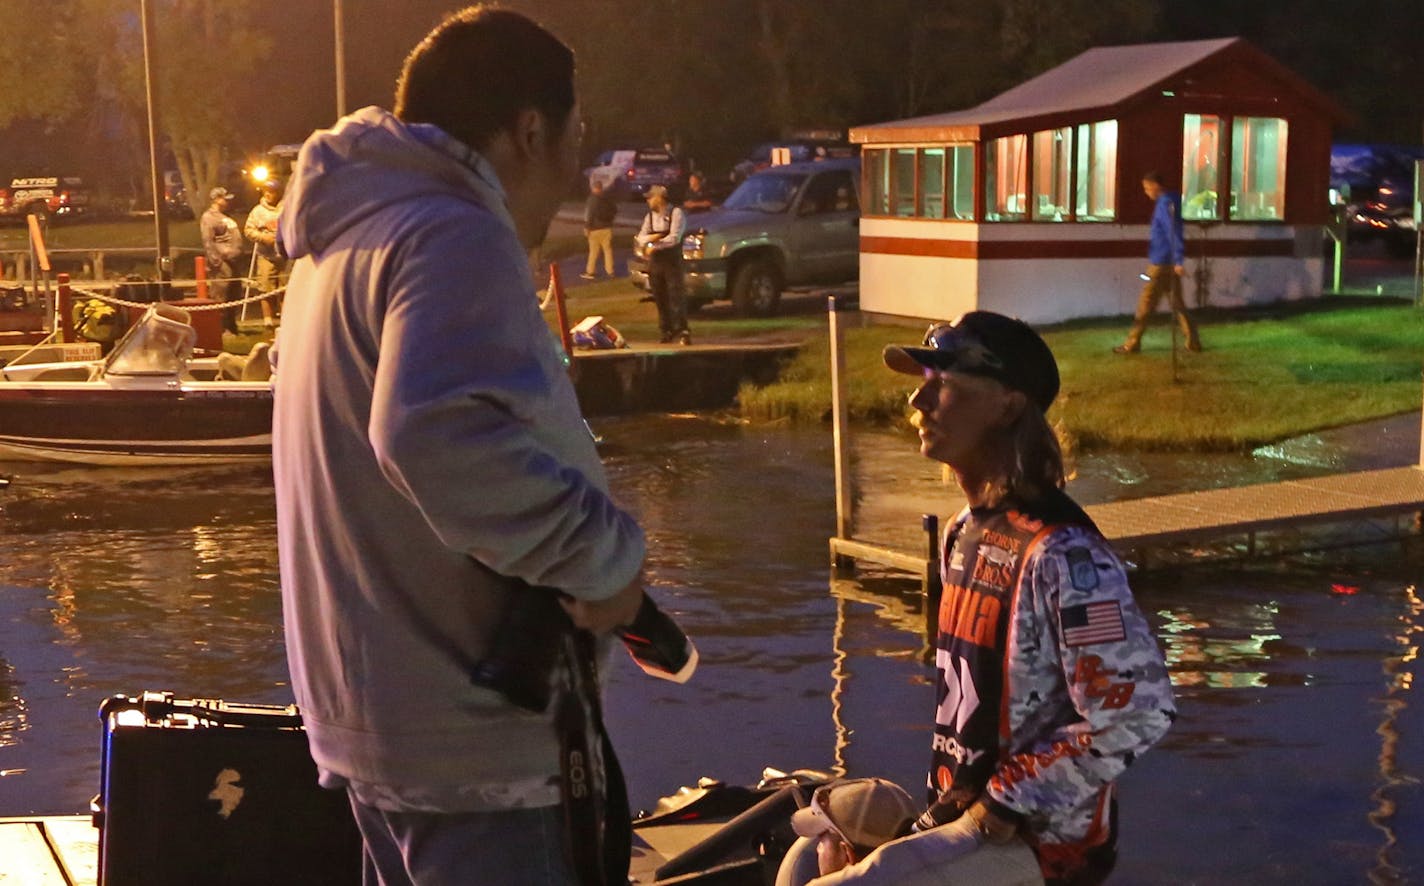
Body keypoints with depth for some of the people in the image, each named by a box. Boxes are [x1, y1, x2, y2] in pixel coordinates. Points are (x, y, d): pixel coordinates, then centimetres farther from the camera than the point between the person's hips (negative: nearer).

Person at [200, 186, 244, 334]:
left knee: (234, 297, 14)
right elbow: (208, 242, -17)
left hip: (232, 262, 10)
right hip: (221, 263, -10)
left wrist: (238, 254, 22)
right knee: (222, 296, -10)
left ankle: (231, 327, 22)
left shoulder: (225, 216, 22)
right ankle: (221, 329, -8)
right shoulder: (209, 217, -9)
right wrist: (216, 262, -21)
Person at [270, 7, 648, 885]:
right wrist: (607, 551, -23)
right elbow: (440, 434, -36)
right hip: (466, 729, -10)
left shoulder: (351, 233, 13)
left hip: (381, 711, 10)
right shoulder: (454, 234, -19)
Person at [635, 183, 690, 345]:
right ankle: (666, 331, 14)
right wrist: (652, 237, -14)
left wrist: (654, 246, -14)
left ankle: (683, 331, -13)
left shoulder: (676, 213, -6)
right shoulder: (650, 216, 13)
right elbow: (641, 239, 6)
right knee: (660, 299, 7)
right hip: (655, 262, 6)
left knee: (676, 296, -10)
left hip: (672, 261, -6)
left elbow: (674, 238, -16)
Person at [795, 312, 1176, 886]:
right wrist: (944, 802, 10)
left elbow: (1138, 714, -24)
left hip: (1038, 838, -9)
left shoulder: (1061, 554, -22)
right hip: (965, 813, 9)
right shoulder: (965, 535, 7)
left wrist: (1004, 806, -19)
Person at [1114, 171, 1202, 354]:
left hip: (1160, 264, -9)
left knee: (1146, 304, -2)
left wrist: (1178, 260, -29)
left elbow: (1174, 233, -24)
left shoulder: (1165, 204, -16)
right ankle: (1193, 341, 12)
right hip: (1169, 263, 9)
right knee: (1177, 303, 12)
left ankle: (1132, 344, 5)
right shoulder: (1168, 202, 13)